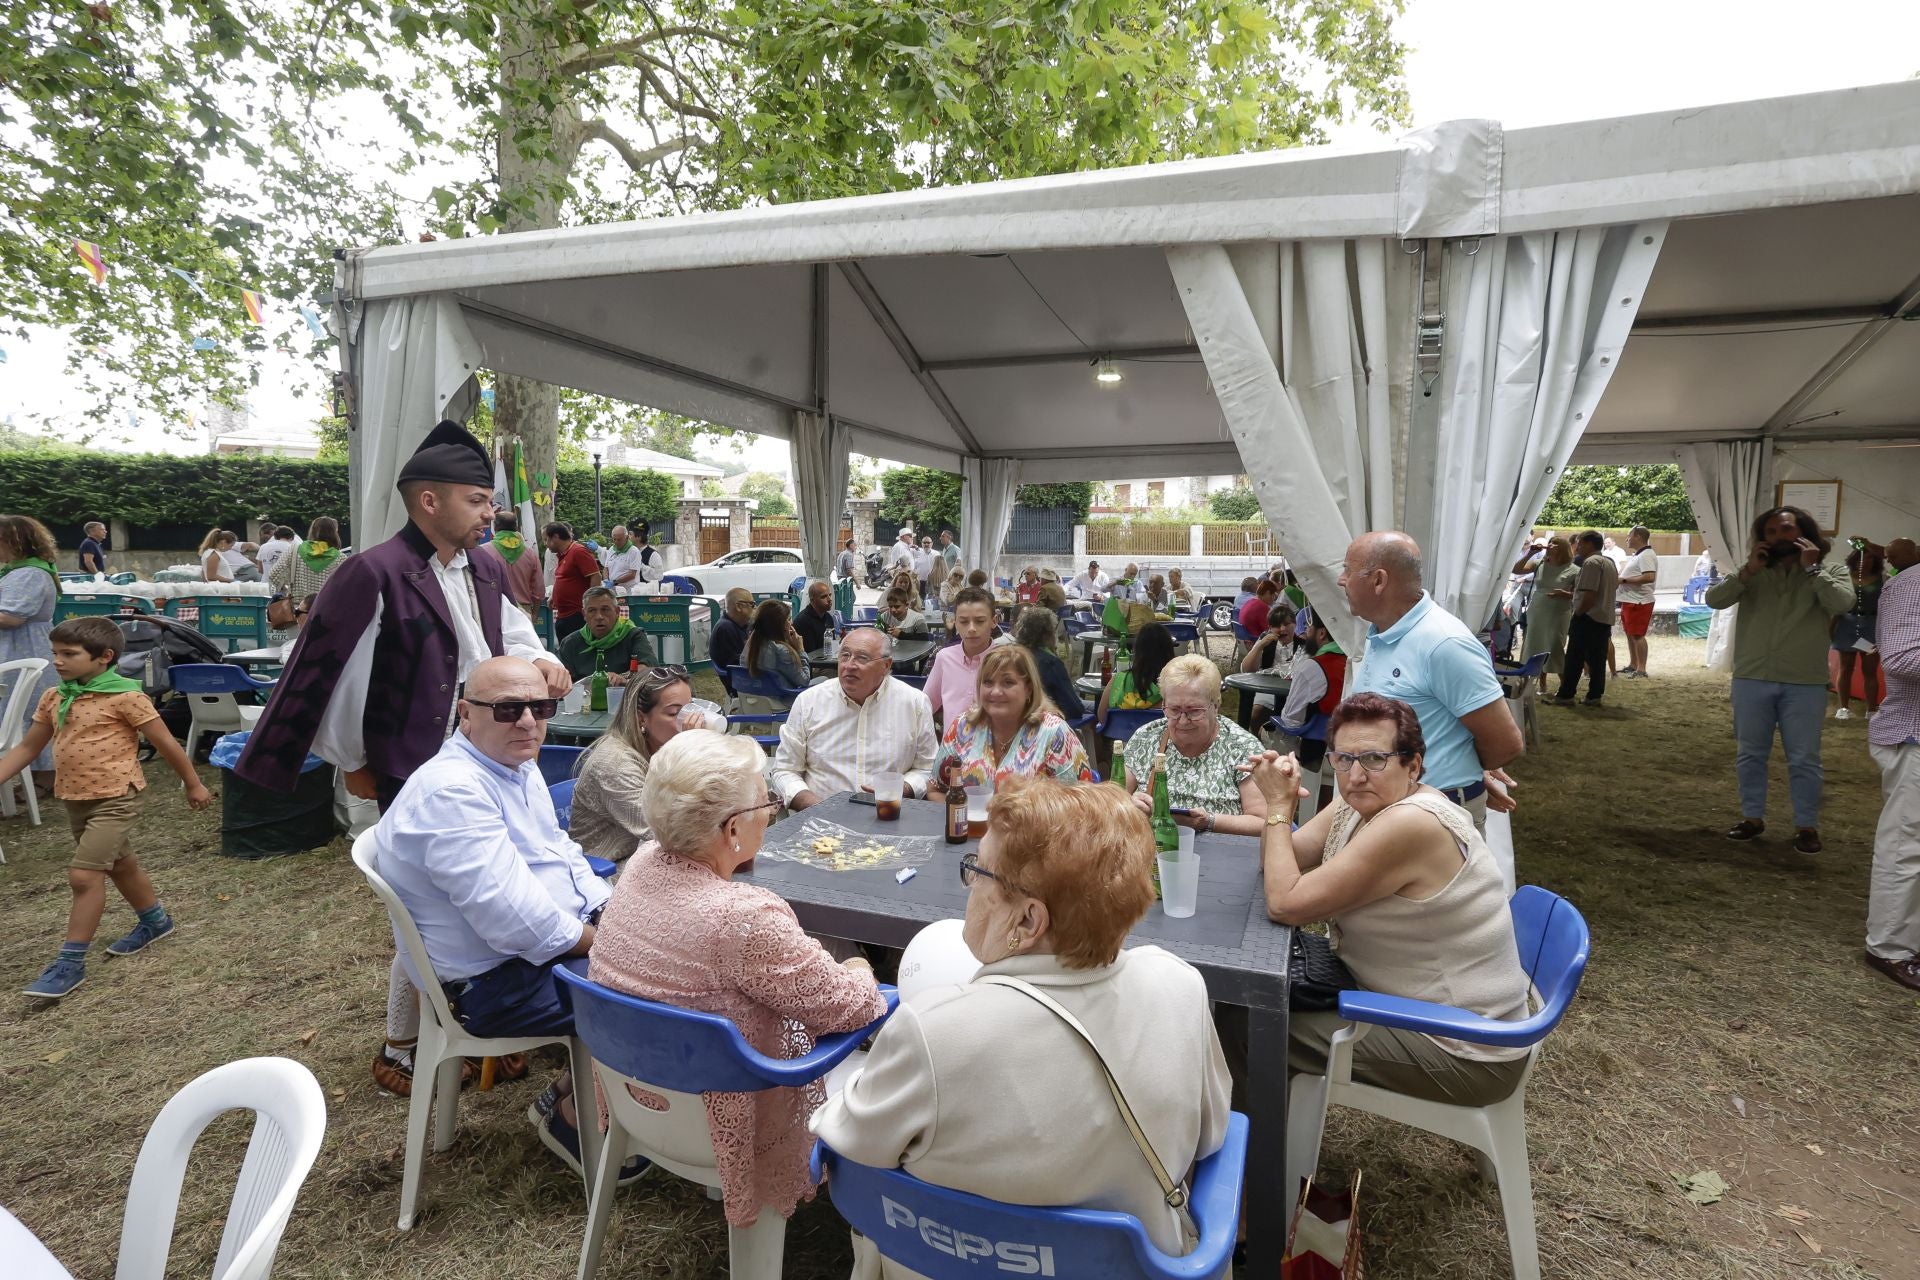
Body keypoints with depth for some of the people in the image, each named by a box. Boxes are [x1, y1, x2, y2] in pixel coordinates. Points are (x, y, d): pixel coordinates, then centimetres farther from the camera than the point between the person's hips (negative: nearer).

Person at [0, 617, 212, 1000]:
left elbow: (166, 744, -9)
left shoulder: (125, 697, -16)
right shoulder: (53, 699, 4)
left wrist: (194, 784, -3)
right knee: (120, 864, 21)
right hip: (75, 799, 8)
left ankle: (71, 963, 0)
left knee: (83, 874, -10)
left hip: (115, 799, -8)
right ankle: (155, 920, 40)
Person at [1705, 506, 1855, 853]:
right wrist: (1748, 570, -14)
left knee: (1803, 760, 5)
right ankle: (1752, 817, 22)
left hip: (1804, 684, -2)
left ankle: (1807, 826, 16)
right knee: (1749, 755, 10)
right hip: (1751, 680, 2)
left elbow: (1843, 603, -17)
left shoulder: (1830, 572, 2)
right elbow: (1714, 600, -8)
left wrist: (1812, 568, -12)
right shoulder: (1753, 574, 6)